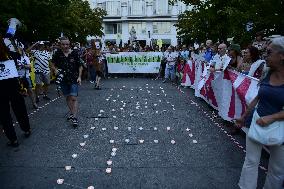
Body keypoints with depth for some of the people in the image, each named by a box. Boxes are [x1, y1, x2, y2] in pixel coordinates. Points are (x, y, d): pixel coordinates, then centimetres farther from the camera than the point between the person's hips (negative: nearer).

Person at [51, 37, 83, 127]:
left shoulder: (74, 53, -6)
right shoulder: (57, 54, -1)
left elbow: (80, 66, 1)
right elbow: (52, 64, 13)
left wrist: (79, 77, -6)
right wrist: (55, 70, -7)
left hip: (73, 79, -3)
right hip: (63, 79, 3)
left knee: (73, 98, -10)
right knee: (67, 97, 15)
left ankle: (74, 117, -8)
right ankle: (72, 113, 33)